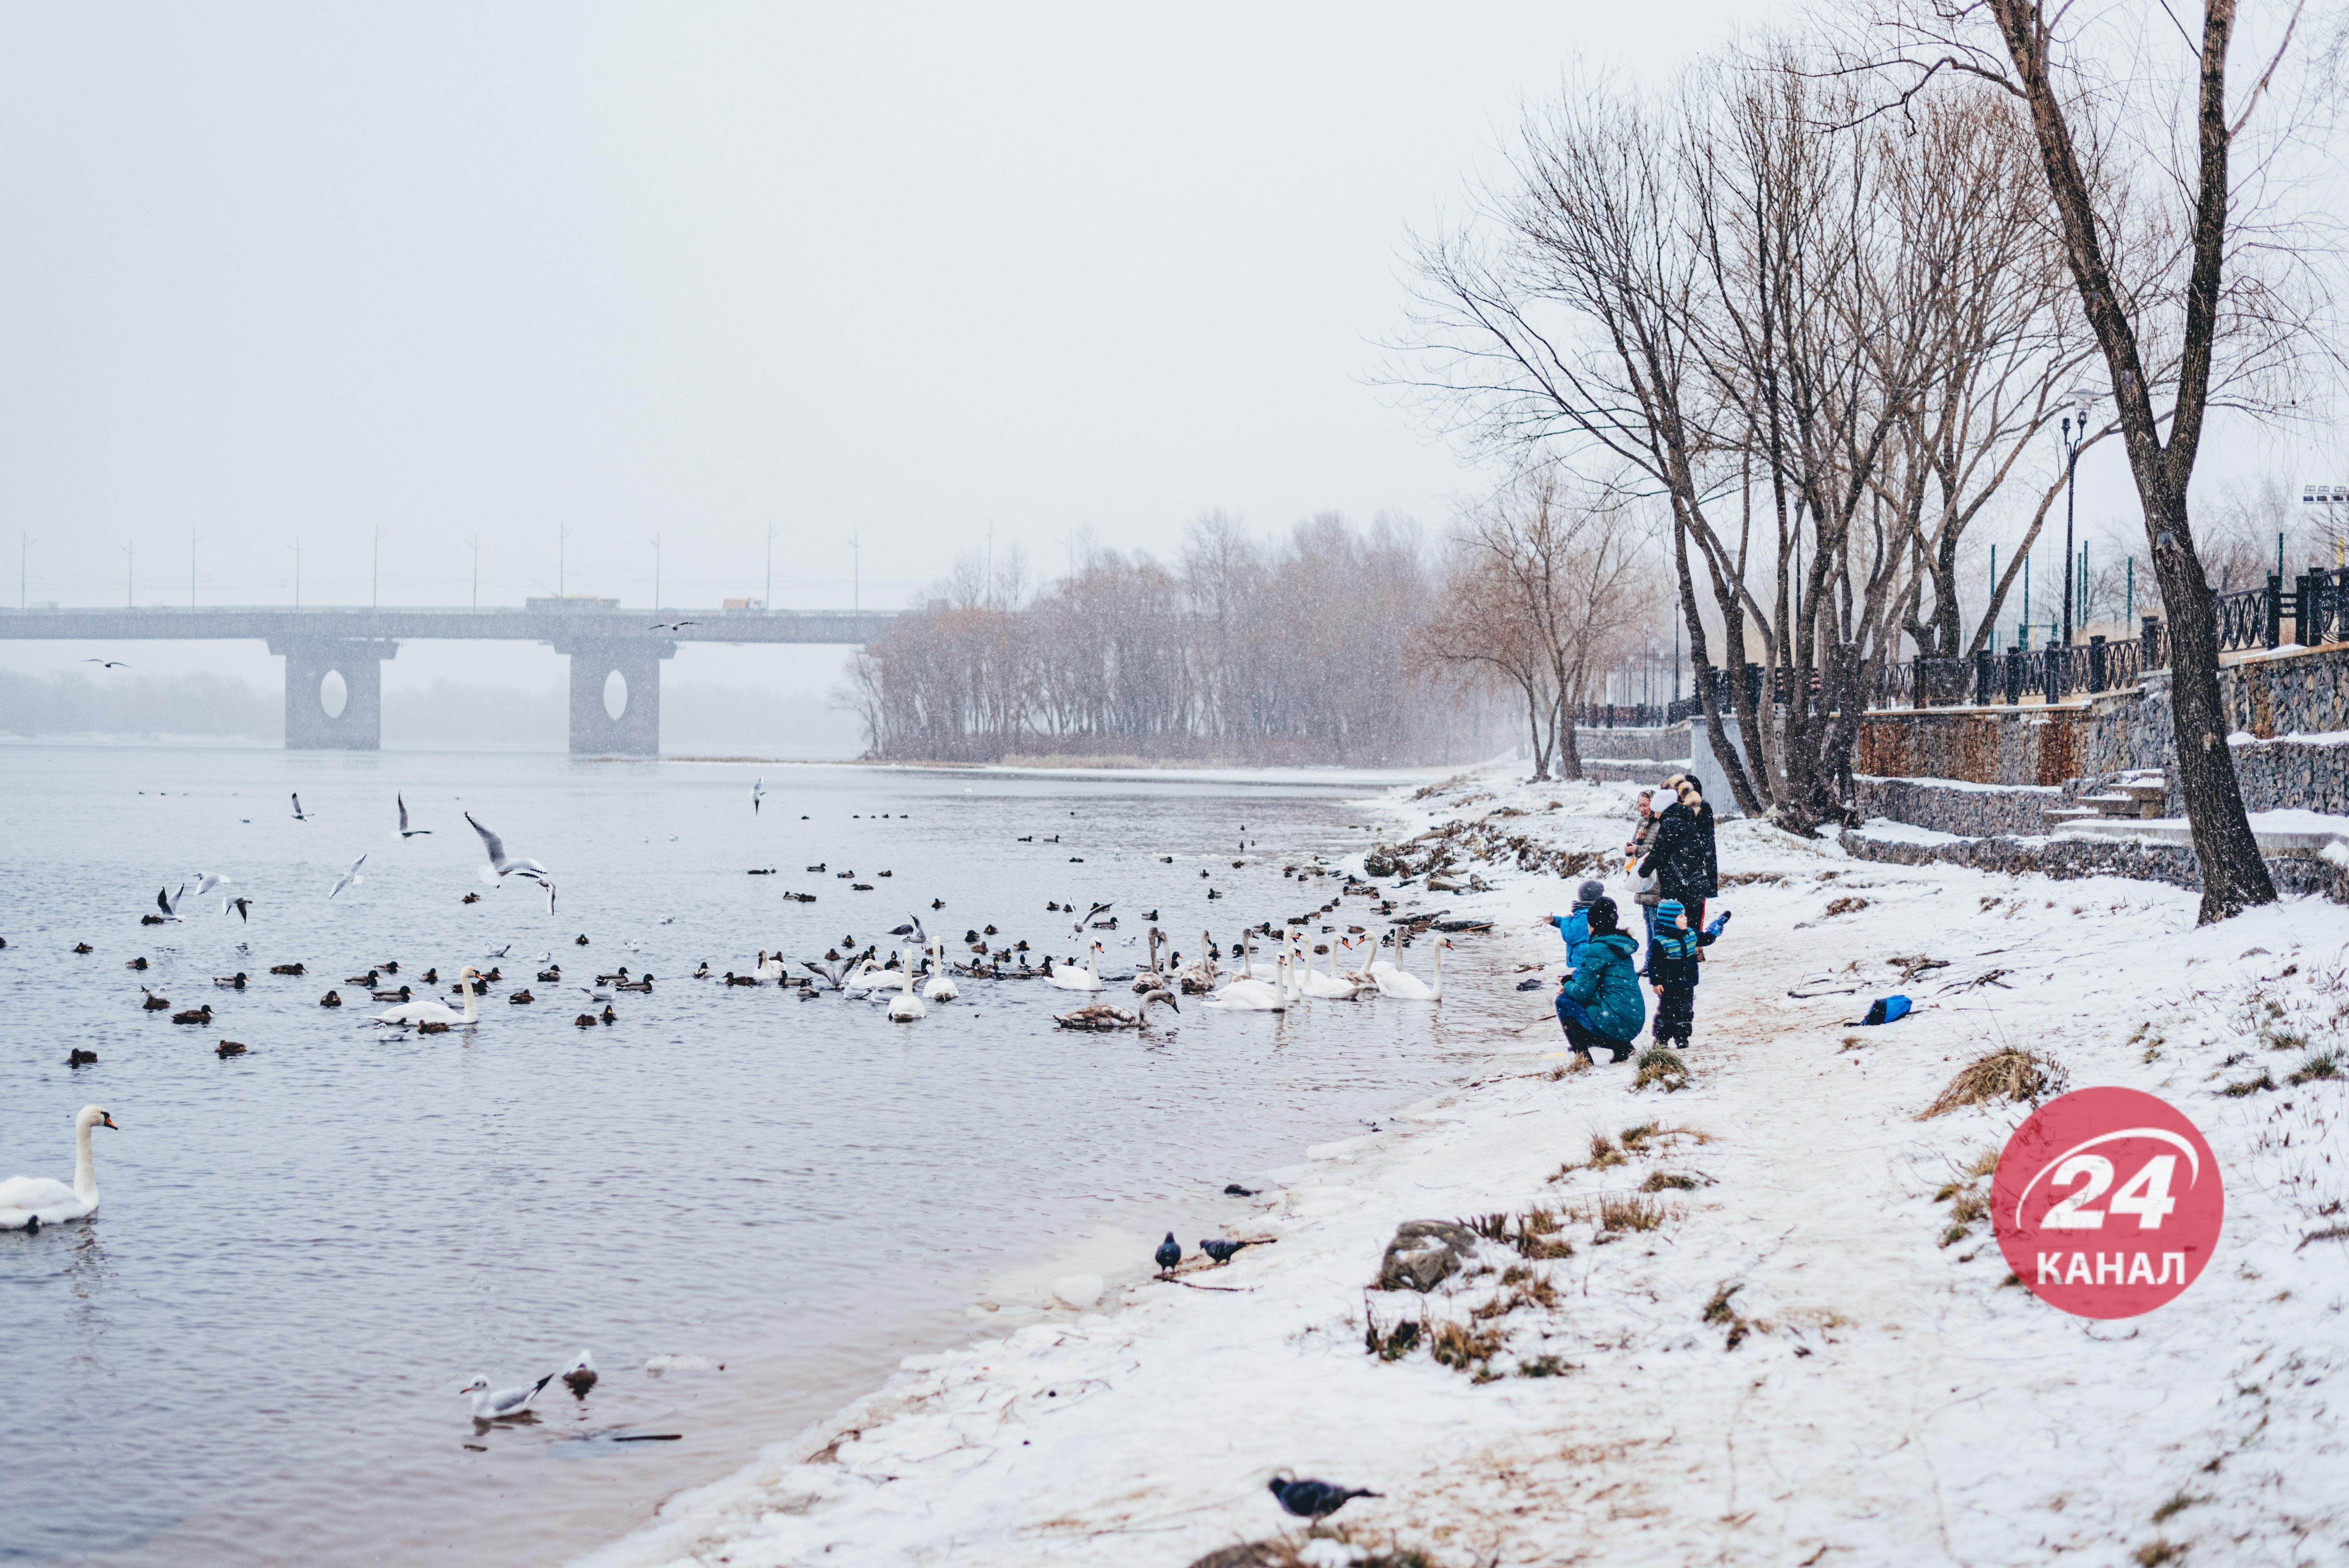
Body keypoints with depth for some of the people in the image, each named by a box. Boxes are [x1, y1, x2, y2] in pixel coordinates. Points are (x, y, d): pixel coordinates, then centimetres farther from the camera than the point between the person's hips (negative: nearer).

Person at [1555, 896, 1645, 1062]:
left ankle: (1583, 1058, -1)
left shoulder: (1597, 949, -12)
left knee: (1564, 1001, 7)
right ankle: (1621, 1046, 13)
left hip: (1616, 1021, -9)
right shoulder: (1621, 944, 15)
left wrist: (1567, 984, 10)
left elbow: (1583, 992, -10)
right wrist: (1572, 981, 17)